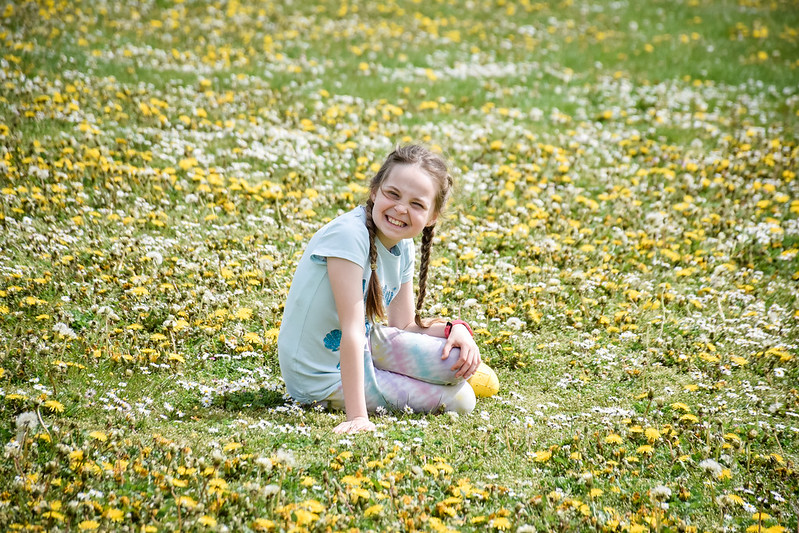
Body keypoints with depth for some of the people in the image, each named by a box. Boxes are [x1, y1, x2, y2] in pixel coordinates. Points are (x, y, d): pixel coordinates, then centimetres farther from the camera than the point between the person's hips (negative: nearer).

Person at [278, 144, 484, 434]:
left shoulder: (404, 247, -1)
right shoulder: (350, 234, -27)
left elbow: (405, 325, 6)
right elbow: (352, 329, -31)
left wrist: (455, 328, -13)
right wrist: (357, 416, -33)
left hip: (364, 347, 7)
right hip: (325, 378, -7)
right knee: (458, 401, -10)